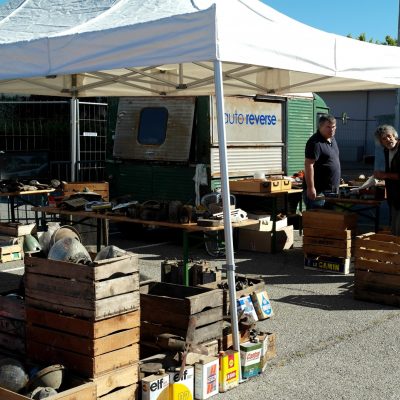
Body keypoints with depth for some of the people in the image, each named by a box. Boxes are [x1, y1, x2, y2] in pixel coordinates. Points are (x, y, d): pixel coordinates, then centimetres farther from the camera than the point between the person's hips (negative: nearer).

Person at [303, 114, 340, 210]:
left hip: (331, 191, 10)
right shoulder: (315, 143, -17)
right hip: (318, 192, -9)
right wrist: (311, 188, -26)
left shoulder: (332, 139, 13)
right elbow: (308, 165, -22)